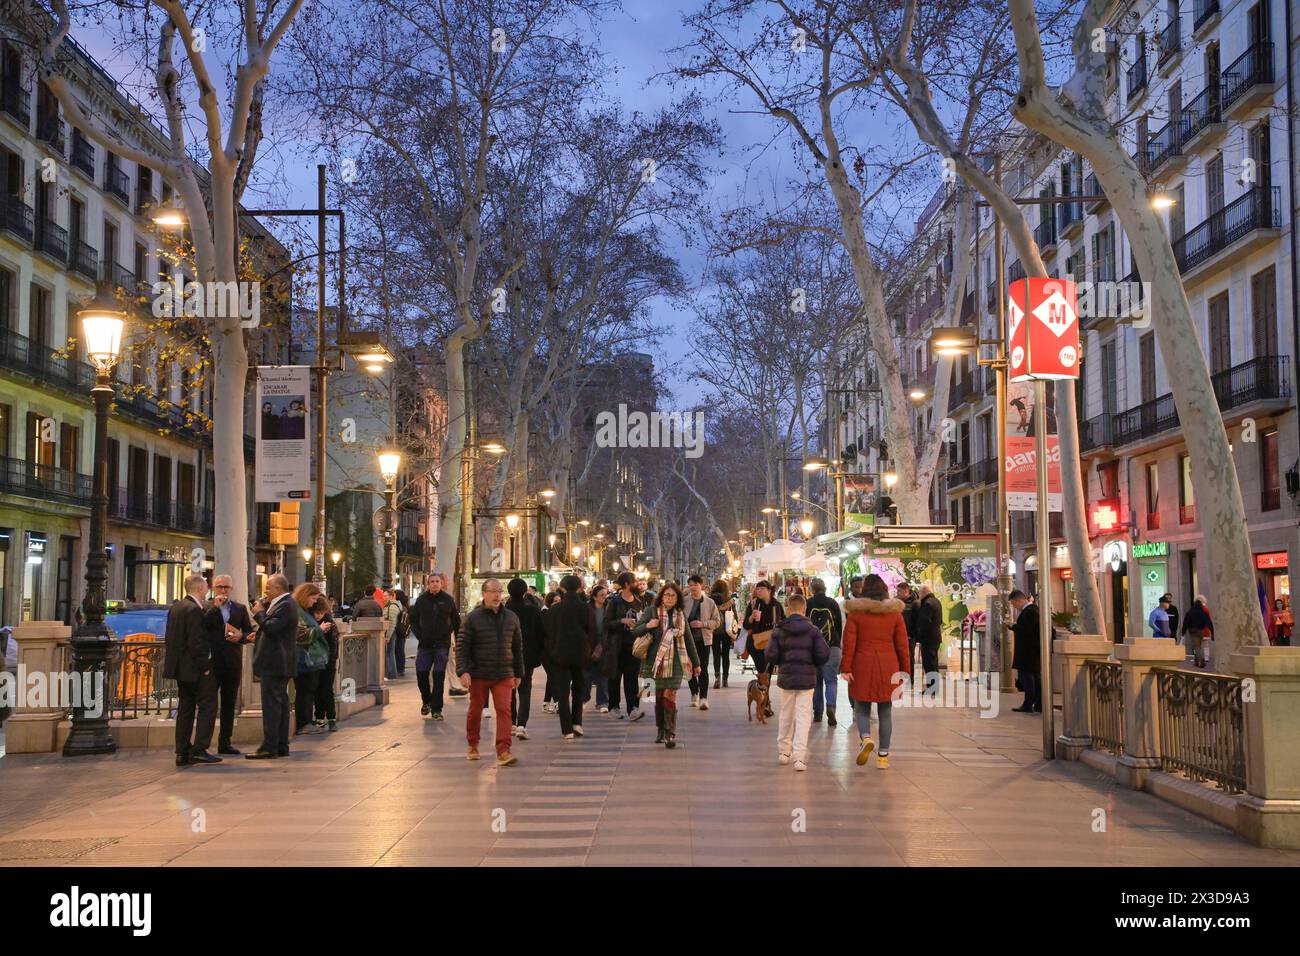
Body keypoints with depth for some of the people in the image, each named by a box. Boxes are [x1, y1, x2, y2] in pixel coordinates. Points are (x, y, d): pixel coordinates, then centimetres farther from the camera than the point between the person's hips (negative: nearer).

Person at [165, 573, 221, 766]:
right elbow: (196, 642, -22)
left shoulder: (175, 608, 11)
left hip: (180, 668, 9)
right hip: (196, 669, -9)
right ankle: (199, 750, -6)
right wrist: (205, 666, -15)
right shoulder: (195, 610, -18)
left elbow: (170, 637, 15)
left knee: (185, 709, 12)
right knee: (207, 706, -2)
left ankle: (182, 753, 13)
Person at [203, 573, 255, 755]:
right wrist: (215, 607, -15)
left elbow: (250, 632, 13)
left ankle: (225, 742, 14)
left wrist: (240, 637, -7)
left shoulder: (240, 608, 12)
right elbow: (202, 626, -14)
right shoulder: (206, 607, 3)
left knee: (229, 703, 8)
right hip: (211, 660, -3)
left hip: (233, 661, 3)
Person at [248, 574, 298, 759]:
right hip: (280, 664, 11)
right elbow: (269, 626, 16)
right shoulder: (284, 603, 16)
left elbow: (270, 627, -25)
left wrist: (259, 613, -10)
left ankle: (269, 748, -8)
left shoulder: (285, 605, -17)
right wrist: (263, 606, 4)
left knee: (271, 705, -9)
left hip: (274, 665, -11)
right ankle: (281, 746, 18)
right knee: (280, 704, 13)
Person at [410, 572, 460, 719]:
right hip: (425, 645, 2)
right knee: (421, 673, 0)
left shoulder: (448, 600, 1)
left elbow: (456, 621, 7)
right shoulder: (421, 600, 3)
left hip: (442, 645, -1)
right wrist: (419, 635, 1)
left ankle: (436, 709, 3)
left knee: (439, 676, -2)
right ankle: (426, 701, 26)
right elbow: (413, 619, 13)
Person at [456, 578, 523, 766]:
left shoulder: (511, 617, 7)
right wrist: (463, 671, -16)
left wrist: (518, 673, 15)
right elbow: (461, 646, -5)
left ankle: (503, 751, -13)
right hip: (478, 675, -1)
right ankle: (473, 746, 31)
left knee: (504, 710, -11)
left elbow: (517, 647, 15)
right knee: (475, 711, 11)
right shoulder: (473, 618, -3)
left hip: (503, 675, 2)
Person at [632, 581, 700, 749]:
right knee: (659, 696, 7)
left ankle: (670, 734, -7)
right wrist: (648, 625, -18)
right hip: (657, 660, 0)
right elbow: (635, 631, 3)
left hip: (676, 661, 0)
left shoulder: (680, 614, 10)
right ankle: (661, 730, 22)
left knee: (669, 696, -9)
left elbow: (688, 639, 16)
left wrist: (696, 663, 18)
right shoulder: (652, 611, 2)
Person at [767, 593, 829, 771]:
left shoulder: (779, 631, -3)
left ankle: (784, 751, 29)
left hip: (786, 677, 2)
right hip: (807, 678, -2)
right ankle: (799, 757, -9)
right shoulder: (813, 630, -5)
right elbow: (824, 655, -10)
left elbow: (771, 656, -9)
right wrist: (814, 664, 10)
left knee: (786, 714, 18)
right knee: (803, 716, -1)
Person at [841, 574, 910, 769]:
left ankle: (866, 738, -18)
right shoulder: (895, 612, 3)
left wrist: (846, 668, -4)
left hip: (862, 667, -1)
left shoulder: (856, 612, -2)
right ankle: (883, 755, 10)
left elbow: (849, 642, -6)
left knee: (861, 709, 9)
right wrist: (905, 670, 11)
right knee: (885, 712, 9)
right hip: (888, 667, 1)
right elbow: (902, 644, 4)